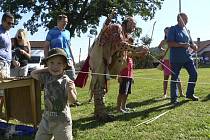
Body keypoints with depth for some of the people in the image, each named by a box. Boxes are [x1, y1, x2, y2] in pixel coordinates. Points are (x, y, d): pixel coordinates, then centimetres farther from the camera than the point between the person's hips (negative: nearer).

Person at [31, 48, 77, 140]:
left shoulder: (67, 81, -14)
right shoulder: (46, 77, 0)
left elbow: (73, 100, -12)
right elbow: (33, 74, 14)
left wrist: (70, 90, -32)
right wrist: (47, 69, 5)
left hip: (62, 119, -5)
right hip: (47, 117, 5)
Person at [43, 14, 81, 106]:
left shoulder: (67, 32, 14)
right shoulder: (52, 32, -1)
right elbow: (46, 47, -2)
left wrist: (72, 58, 16)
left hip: (68, 59, 5)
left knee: (71, 80, 3)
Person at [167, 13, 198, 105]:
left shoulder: (186, 30, 14)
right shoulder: (173, 29, -6)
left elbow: (190, 42, 19)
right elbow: (170, 44, -15)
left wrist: (194, 46, -3)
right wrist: (182, 45, -22)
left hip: (187, 57, 7)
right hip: (176, 58, -6)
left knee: (194, 74, 5)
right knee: (174, 78, 2)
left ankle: (189, 94, 22)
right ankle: (174, 98, 12)